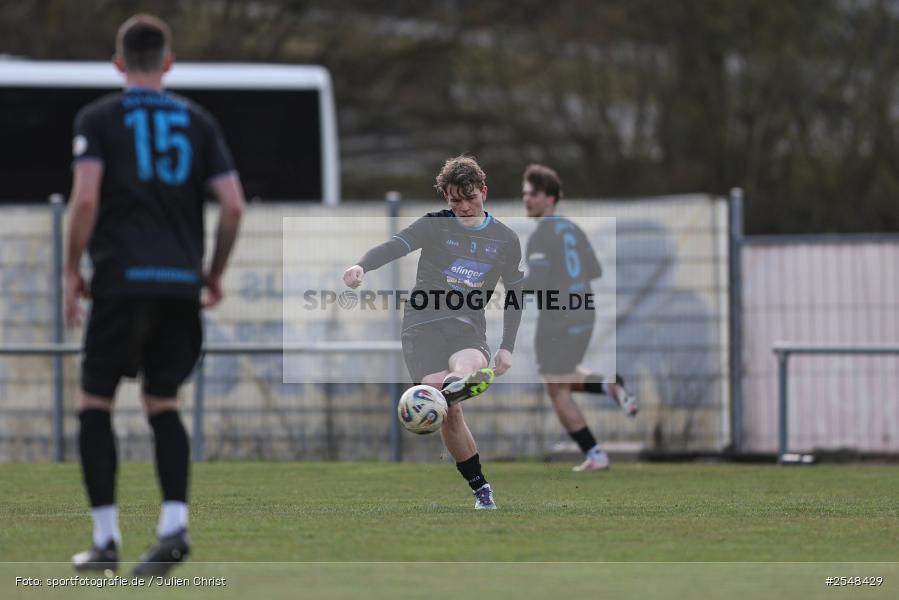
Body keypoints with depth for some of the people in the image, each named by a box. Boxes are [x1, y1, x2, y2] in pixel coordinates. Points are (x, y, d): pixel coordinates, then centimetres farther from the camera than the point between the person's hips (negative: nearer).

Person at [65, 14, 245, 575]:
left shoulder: (99, 118, 1)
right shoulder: (197, 121, 10)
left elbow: (86, 198, -11)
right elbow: (233, 205, 3)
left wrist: (72, 270, 0)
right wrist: (215, 271, 16)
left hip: (120, 281, -3)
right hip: (181, 283, 3)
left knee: (96, 403, 7)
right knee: (162, 403, 12)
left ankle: (106, 537, 2)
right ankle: (175, 522, -8)